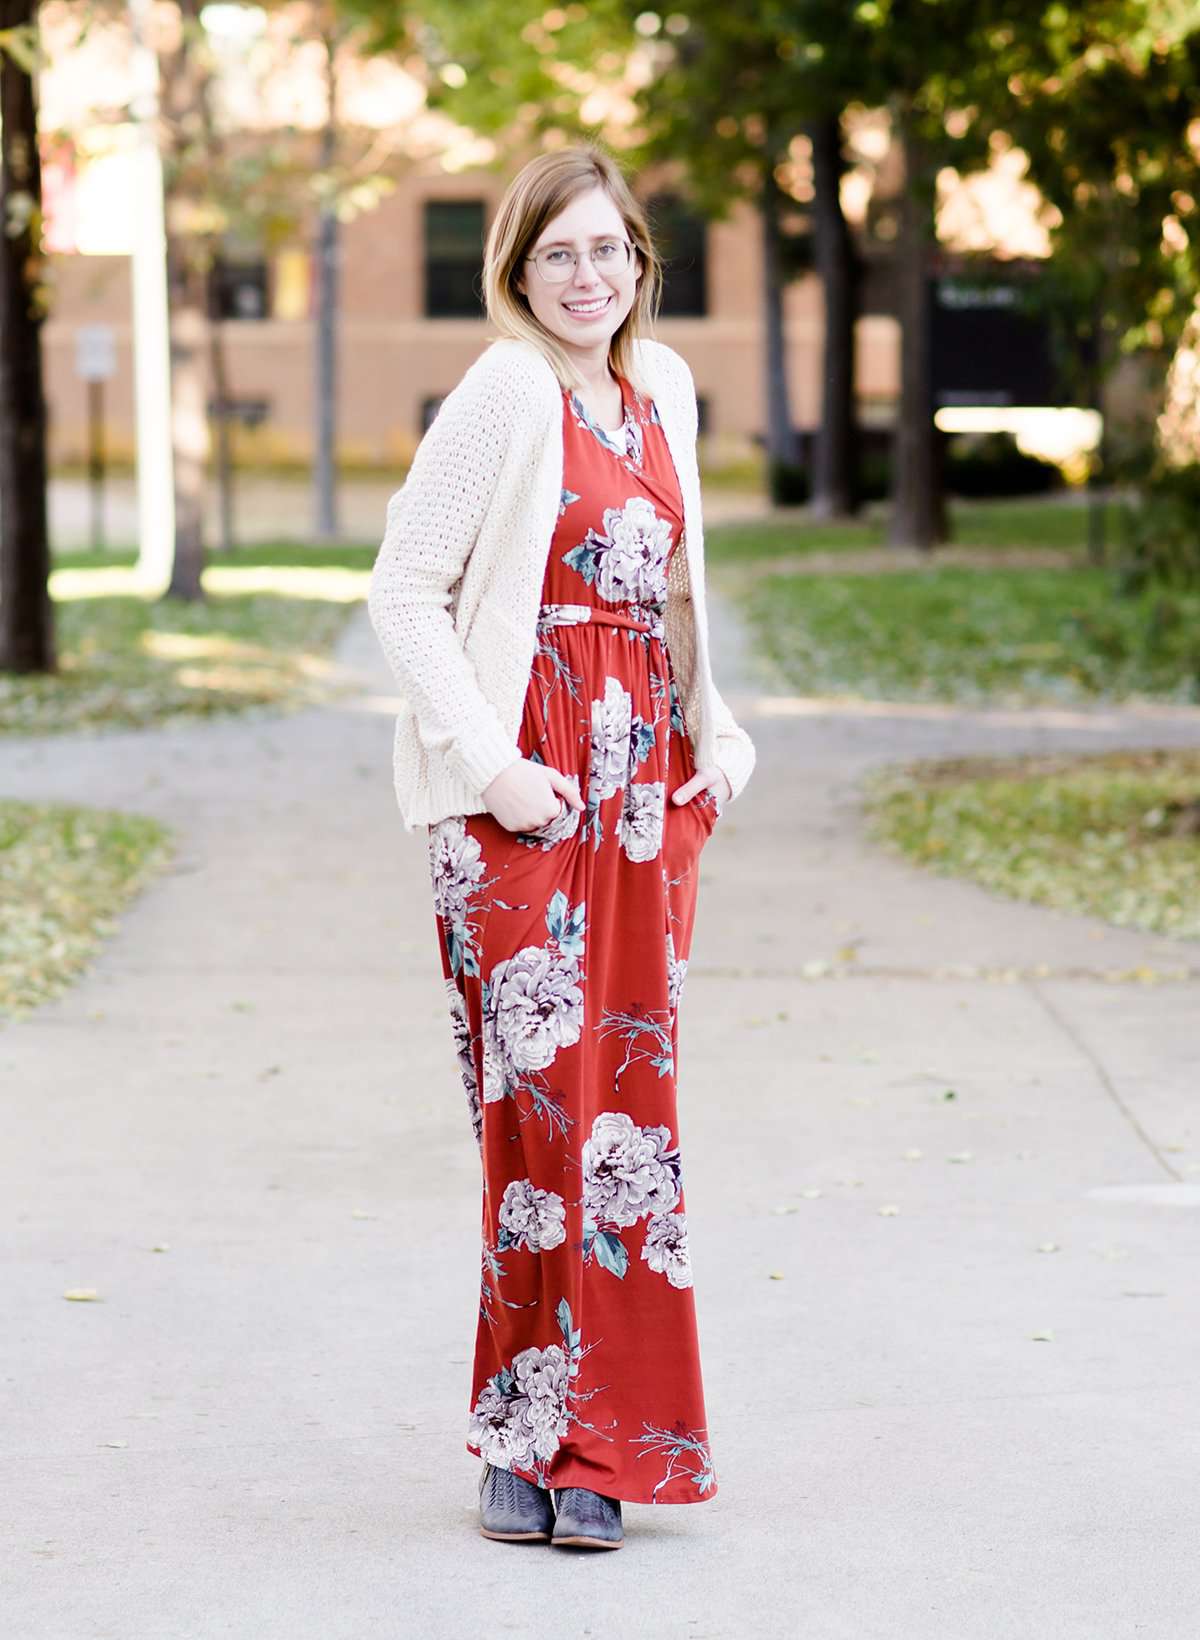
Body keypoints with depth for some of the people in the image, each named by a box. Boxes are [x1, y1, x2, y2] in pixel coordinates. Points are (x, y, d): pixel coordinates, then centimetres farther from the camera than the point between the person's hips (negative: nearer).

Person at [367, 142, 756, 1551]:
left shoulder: (664, 388, 13)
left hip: (646, 781, 7)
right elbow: (404, 591, -10)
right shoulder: (508, 393, -9)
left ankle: (589, 1440, 15)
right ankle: (528, 1445, 4)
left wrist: (719, 732, 10)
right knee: (543, 1101, -7)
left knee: (630, 1096, 6)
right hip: (527, 796, -7)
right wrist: (490, 763, -15)